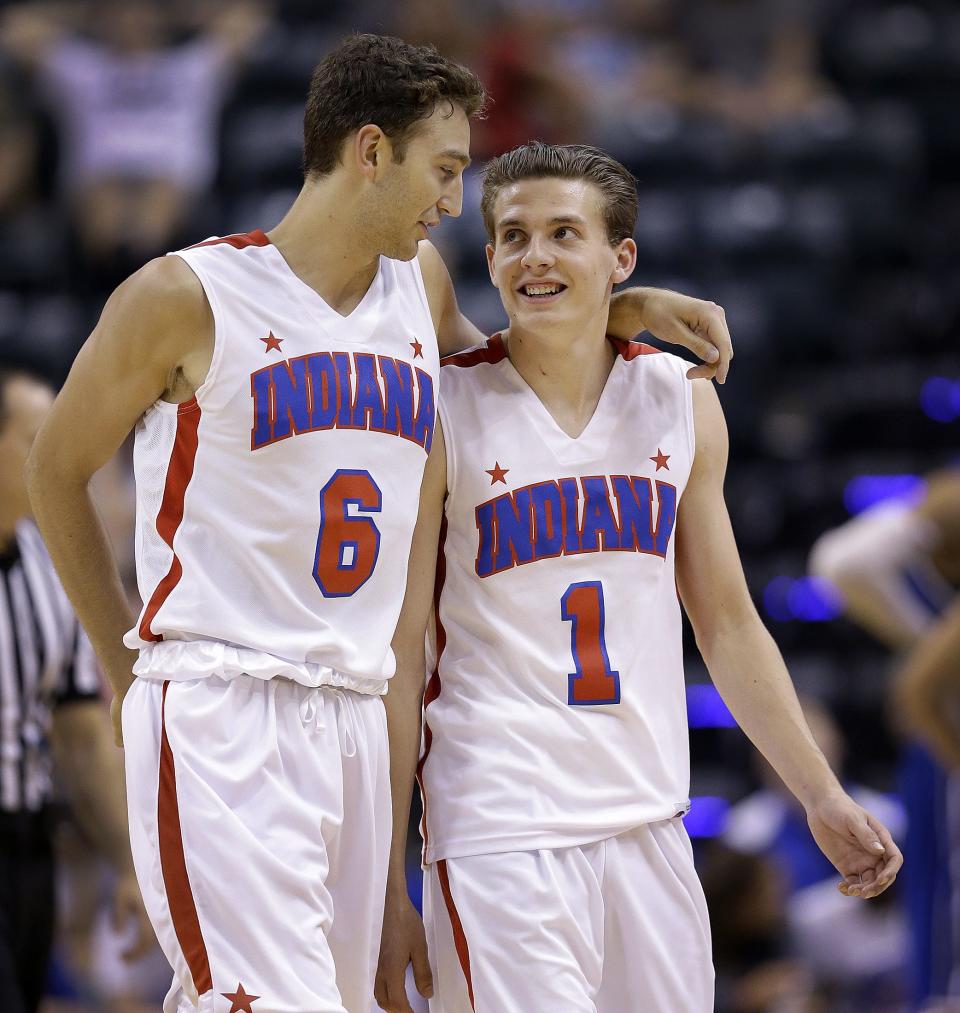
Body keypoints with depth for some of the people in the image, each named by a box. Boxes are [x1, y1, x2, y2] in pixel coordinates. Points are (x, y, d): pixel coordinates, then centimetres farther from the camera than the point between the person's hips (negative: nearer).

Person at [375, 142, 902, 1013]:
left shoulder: (681, 401, 9)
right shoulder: (446, 411, -5)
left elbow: (726, 622, 18)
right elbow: (398, 656, -5)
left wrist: (823, 799, 13)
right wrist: (385, 891, -7)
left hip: (649, 822, 5)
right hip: (499, 832, -5)